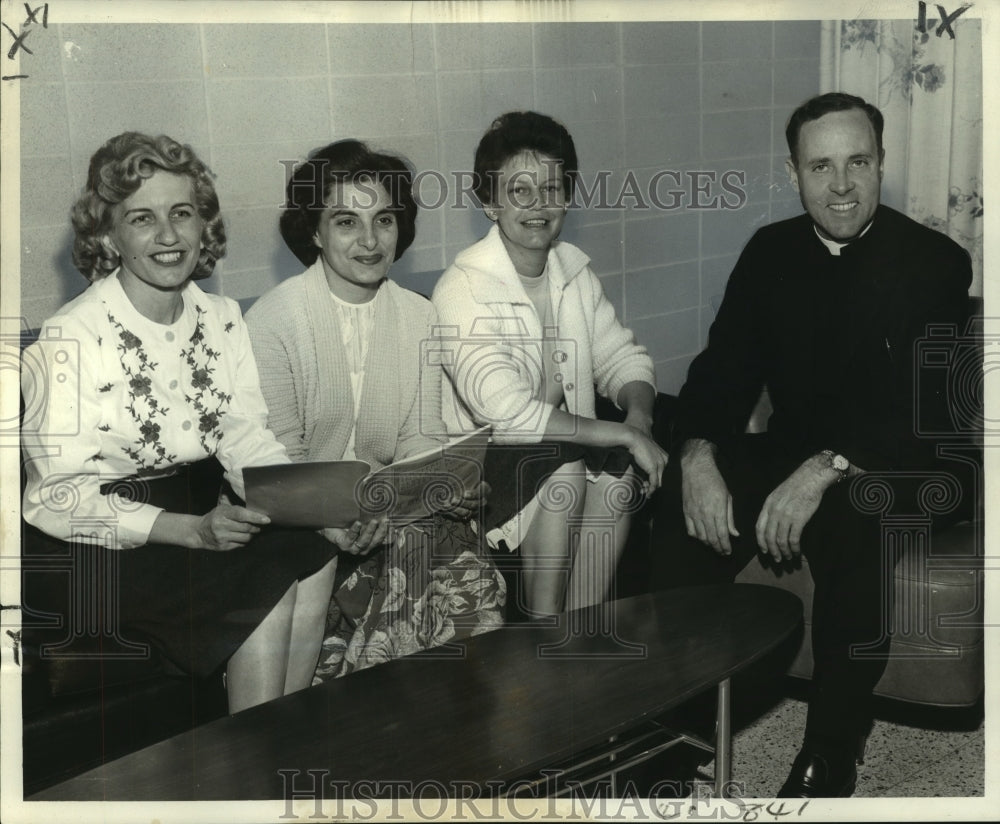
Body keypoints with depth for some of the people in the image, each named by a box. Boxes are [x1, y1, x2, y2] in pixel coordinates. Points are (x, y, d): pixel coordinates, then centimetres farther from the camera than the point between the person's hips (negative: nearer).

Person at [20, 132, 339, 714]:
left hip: (195, 514, 6)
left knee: (314, 556, -19)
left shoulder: (222, 318, 5)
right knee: (267, 588, -23)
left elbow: (249, 439, 2)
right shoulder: (71, 338, -15)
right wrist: (192, 531, -28)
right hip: (86, 544, -6)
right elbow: (63, 497, -18)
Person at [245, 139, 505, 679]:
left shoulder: (420, 319, 9)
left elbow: (421, 438, 8)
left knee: (472, 585, -23)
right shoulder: (272, 321, -6)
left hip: (398, 509, 4)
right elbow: (280, 458, -10)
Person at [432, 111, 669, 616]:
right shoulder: (463, 290, -18)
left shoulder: (573, 268, 5)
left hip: (567, 451, 6)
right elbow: (506, 412, -27)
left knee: (616, 472, -22)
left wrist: (639, 414, -14)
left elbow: (621, 358, 10)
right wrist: (623, 435, -25)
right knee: (566, 470, -30)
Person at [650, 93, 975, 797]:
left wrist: (828, 469, -33)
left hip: (907, 471, -4)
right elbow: (723, 369, 3)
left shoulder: (935, 263, -10)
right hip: (793, 453, 5)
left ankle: (831, 756, -18)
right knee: (684, 511, -20)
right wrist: (698, 454, -18)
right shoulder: (770, 253, 5)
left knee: (851, 528, -36)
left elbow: (929, 413, -19)